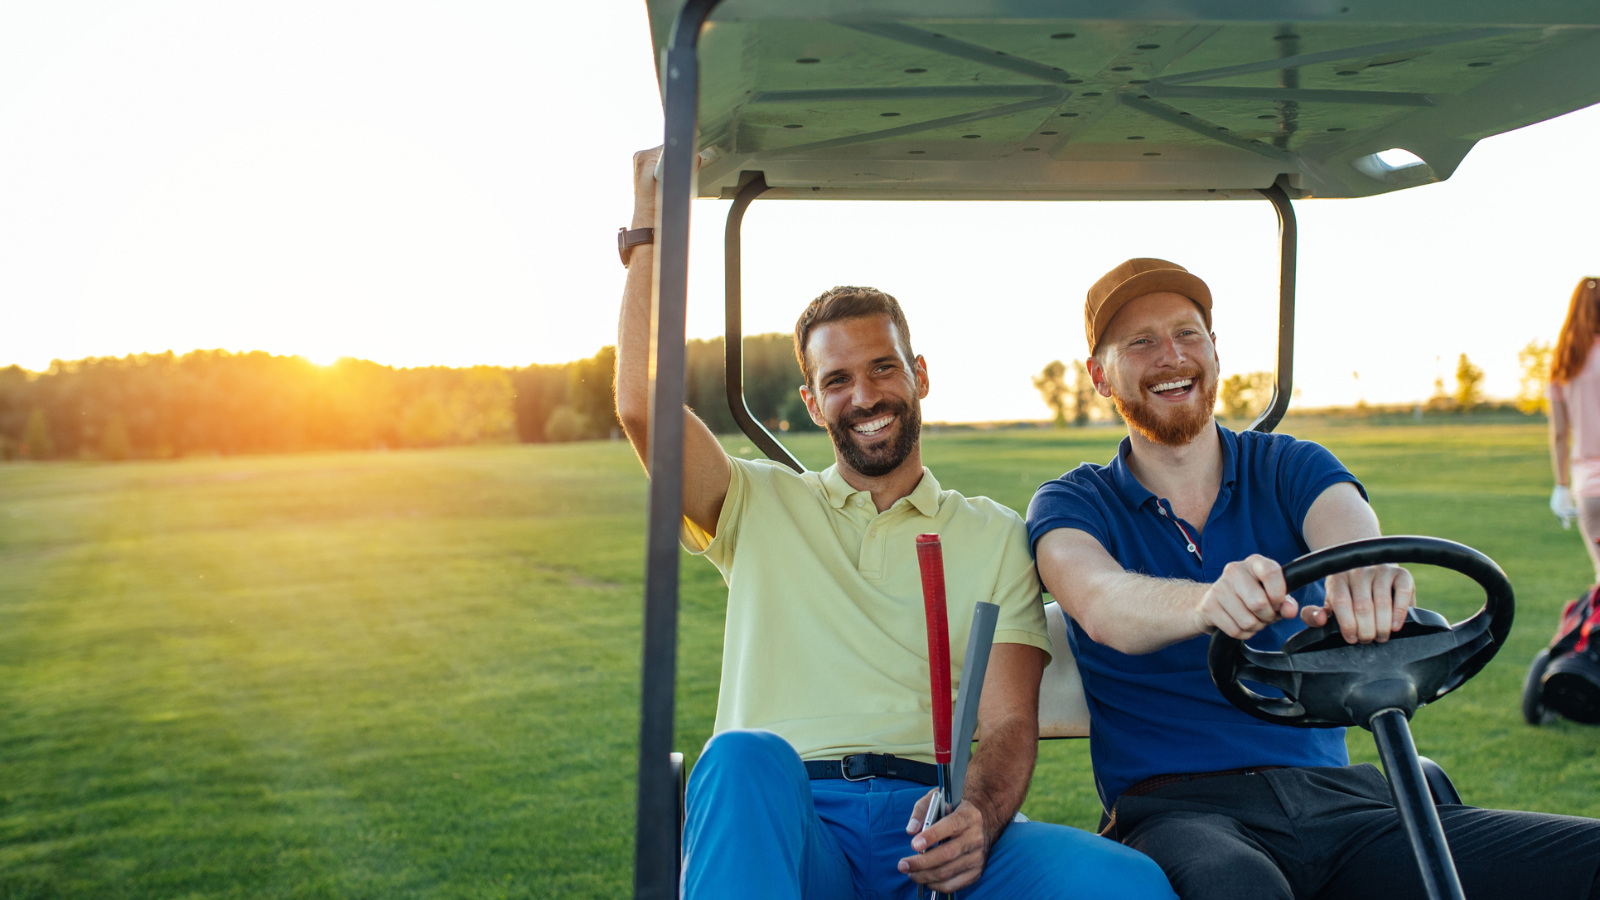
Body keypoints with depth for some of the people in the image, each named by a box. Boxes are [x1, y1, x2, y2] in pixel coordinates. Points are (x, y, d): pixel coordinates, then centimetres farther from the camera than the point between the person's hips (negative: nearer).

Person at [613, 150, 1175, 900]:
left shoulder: (995, 534, 19)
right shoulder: (760, 507, 20)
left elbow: (1009, 722, 8)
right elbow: (641, 403, 4)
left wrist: (976, 819, -15)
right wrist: (649, 218, 8)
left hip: (930, 828, 0)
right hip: (779, 821, 0)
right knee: (744, 754, -38)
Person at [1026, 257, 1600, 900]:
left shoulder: (1288, 468, 13)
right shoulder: (1070, 505, 6)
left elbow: (1345, 522, -12)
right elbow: (1100, 602, -17)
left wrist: (1363, 567, -38)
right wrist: (1205, 602, -40)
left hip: (1335, 795, 3)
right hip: (1179, 810, -3)